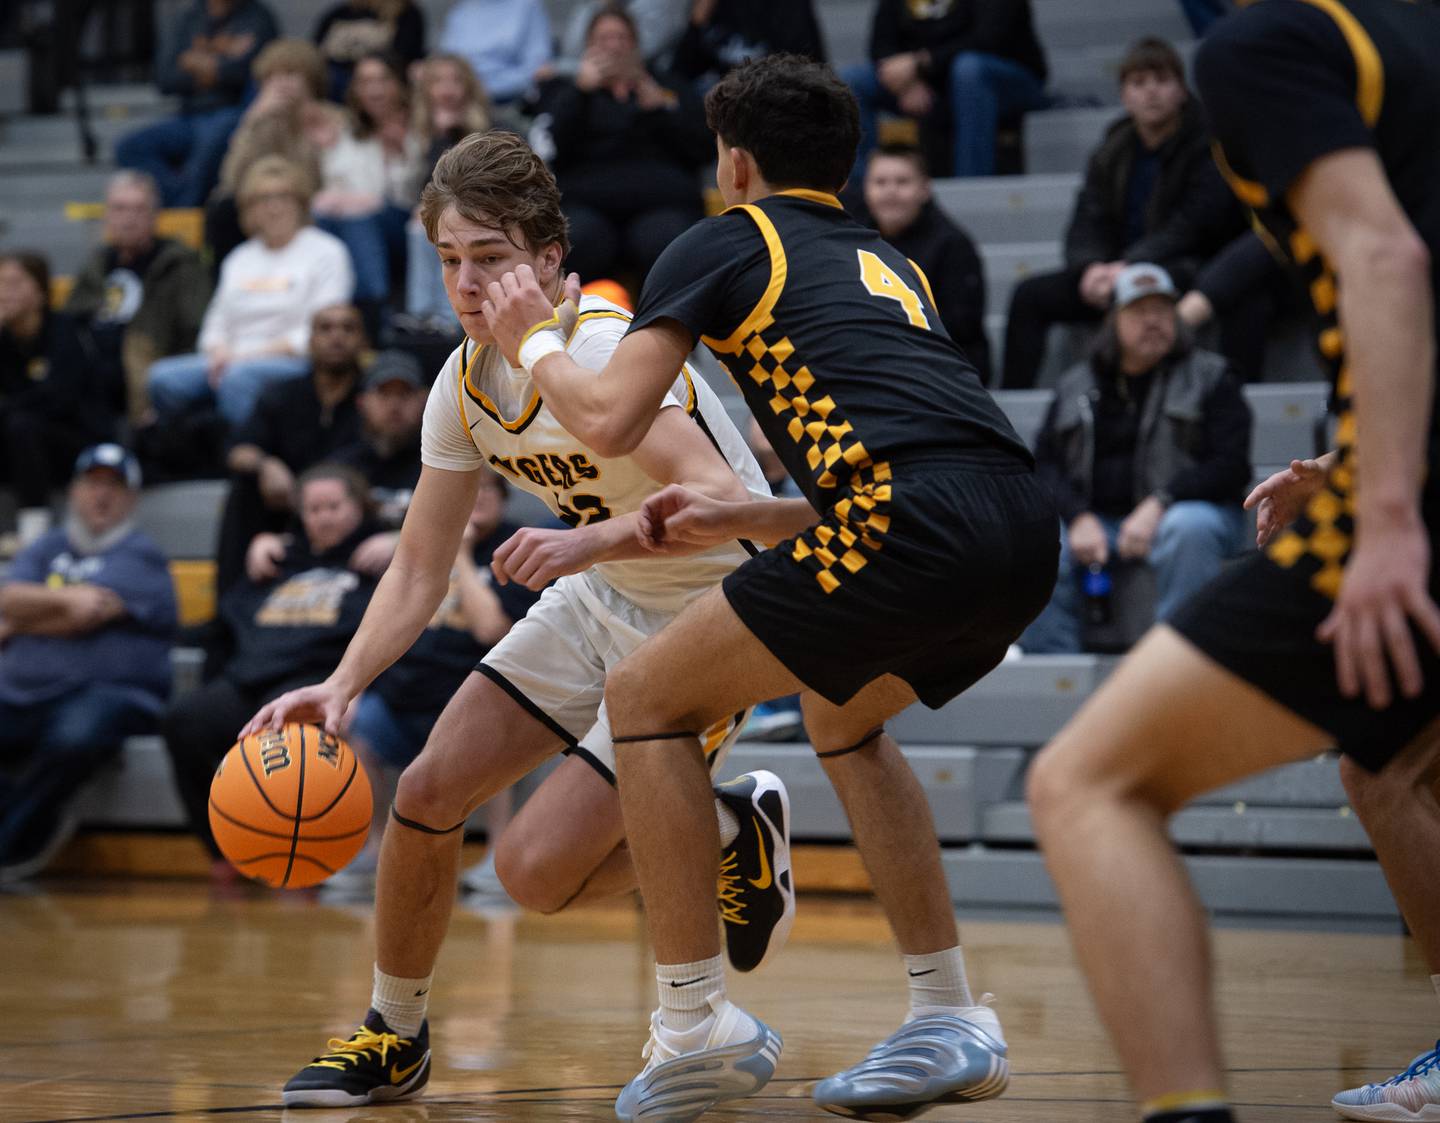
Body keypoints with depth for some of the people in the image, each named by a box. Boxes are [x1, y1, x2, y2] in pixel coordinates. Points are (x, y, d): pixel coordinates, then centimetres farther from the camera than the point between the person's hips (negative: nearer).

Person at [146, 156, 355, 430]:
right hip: (232, 359, 5)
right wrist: (219, 351, -2)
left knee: (238, 378, -39)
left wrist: (255, 354, -10)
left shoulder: (326, 251, 6)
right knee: (163, 378, -23)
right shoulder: (239, 258, 24)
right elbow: (217, 322, 23)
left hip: (295, 362, -5)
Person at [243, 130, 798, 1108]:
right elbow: (420, 570, 1)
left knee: (540, 872, -14)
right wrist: (344, 683, -14)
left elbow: (722, 501, -39)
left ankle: (737, 829, 11)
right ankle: (395, 1035, 19)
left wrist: (589, 542, -53)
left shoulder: (606, 352, -27)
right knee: (428, 792, 0)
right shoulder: (465, 384, -3)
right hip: (605, 603, 7)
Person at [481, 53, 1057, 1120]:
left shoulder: (725, 243, 14)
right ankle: (951, 1022, 26)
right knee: (844, 717, 32)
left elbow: (610, 419, 4)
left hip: (922, 527, -7)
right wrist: (739, 520, 44)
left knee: (648, 697, 9)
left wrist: (536, 341, 25)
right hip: (1028, 526, 7)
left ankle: (697, 1023, 5)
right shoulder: (887, 265, 33)